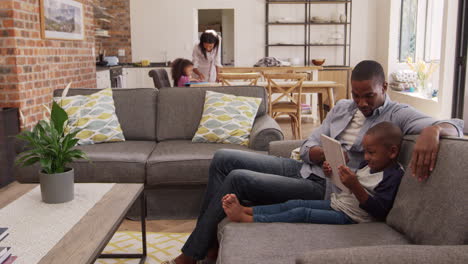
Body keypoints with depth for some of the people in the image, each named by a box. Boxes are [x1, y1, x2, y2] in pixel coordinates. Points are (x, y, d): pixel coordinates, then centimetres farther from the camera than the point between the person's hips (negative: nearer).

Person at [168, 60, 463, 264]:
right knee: (223, 159, -4)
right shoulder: (342, 107, 15)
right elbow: (308, 147, 11)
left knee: (238, 179, -22)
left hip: (323, 188, -8)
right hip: (303, 168, 8)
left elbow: (456, 125, -18)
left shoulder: (398, 115, -5)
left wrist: (433, 131, -43)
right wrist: (325, 155, -13)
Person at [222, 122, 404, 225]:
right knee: (294, 203, -5)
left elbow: (379, 211, -22)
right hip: (336, 203, 9)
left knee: (302, 213, -19)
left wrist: (355, 186, -31)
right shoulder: (368, 165, 11)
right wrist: (333, 174, 3)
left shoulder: (394, 176, -15)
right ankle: (245, 210, -6)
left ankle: (246, 220, -19)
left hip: (350, 217, -9)